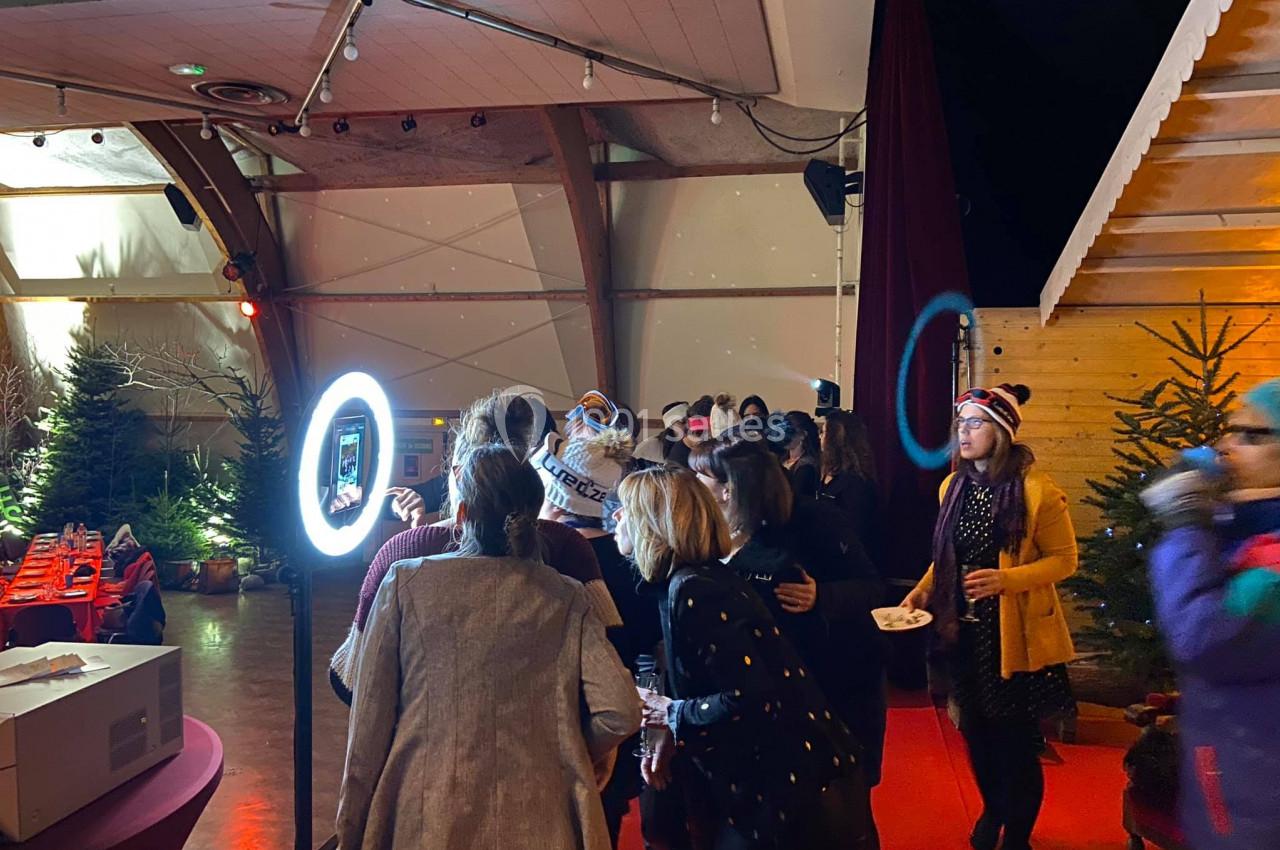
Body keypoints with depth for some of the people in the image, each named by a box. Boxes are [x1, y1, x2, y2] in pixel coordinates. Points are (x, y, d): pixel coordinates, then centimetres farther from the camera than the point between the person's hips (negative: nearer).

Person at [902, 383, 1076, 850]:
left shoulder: (1036, 489, -15)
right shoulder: (954, 486, 5)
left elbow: (1064, 559, -11)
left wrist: (1005, 579, -25)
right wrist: (924, 589, -1)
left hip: (1015, 634, -5)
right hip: (964, 629, 6)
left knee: (1016, 738, 7)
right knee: (975, 729, 17)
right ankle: (992, 809, 42)